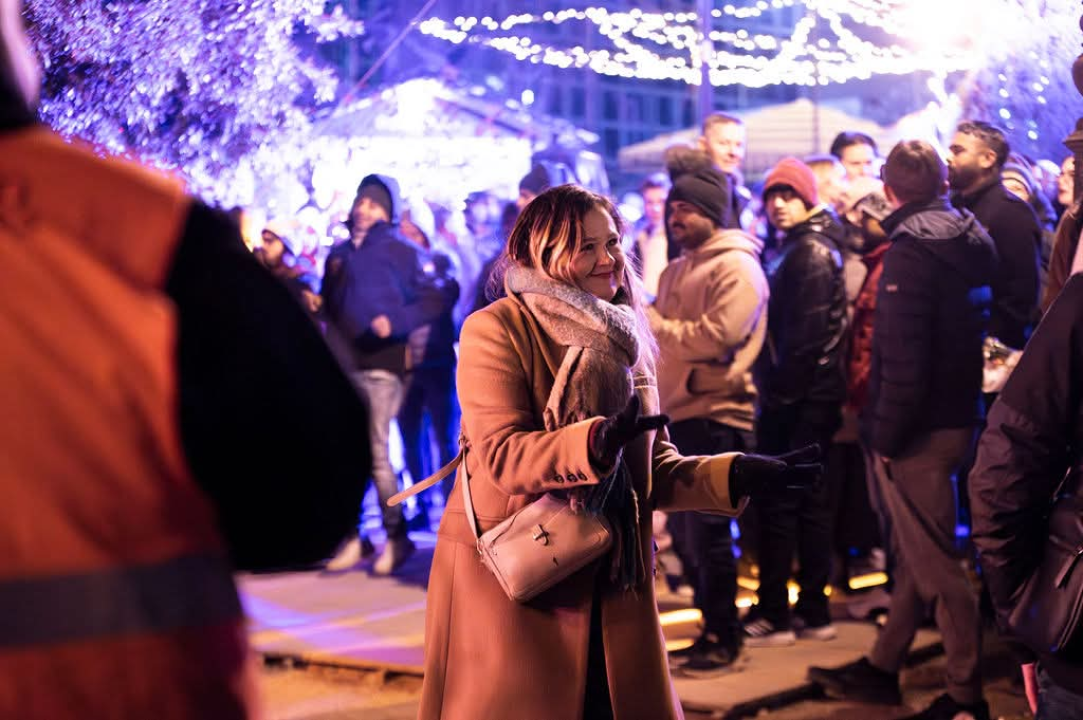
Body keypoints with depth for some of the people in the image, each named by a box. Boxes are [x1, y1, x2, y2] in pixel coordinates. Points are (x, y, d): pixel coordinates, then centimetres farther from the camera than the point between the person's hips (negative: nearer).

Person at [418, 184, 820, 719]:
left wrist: (737, 474, -6)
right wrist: (594, 443, -36)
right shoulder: (497, 329, -10)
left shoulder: (621, 338, 11)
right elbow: (501, 453, -20)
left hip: (611, 584, 6)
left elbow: (655, 469, 9)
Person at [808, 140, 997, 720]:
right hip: (959, 415, 9)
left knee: (934, 563, 0)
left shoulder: (910, 248, -18)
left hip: (921, 429, -9)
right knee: (912, 555, 17)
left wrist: (888, 435, -15)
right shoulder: (972, 237, 9)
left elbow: (904, 358, -21)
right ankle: (881, 668, 30)